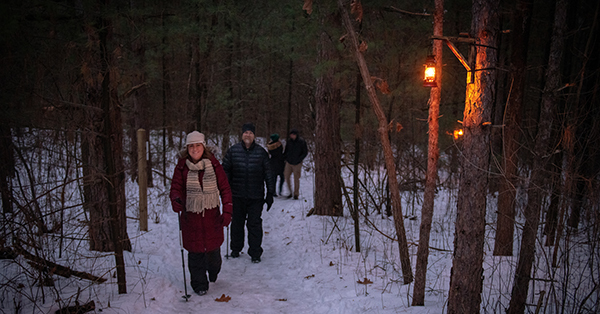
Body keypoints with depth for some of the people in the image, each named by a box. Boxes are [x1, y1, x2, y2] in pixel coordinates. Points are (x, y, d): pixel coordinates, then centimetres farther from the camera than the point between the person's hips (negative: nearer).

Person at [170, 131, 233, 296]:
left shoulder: (213, 164, -2)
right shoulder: (182, 166, -1)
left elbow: (225, 188, 0)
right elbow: (176, 187, 1)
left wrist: (227, 211, -7)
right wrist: (175, 199, -22)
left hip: (211, 214, 0)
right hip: (191, 216, 0)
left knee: (213, 247, 7)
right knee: (195, 251, 4)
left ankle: (213, 270, 41)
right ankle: (199, 284, 23)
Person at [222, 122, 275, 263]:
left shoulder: (261, 152, 0)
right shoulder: (232, 151, 1)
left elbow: (268, 174, 4)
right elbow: (225, 171, 7)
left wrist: (270, 194, 2)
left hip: (256, 197, -1)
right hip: (237, 195, 2)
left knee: (255, 225, 3)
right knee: (237, 223, 15)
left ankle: (255, 253, 16)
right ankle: (235, 249, 33)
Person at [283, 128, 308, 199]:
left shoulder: (301, 141, -9)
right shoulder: (288, 141, 2)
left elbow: (305, 152, -4)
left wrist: (299, 159, -14)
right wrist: (284, 156, -1)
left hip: (297, 163, -4)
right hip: (289, 162, 4)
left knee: (296, 179, 0)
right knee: (287, 177, 2)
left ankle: (296, 194, 13)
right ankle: (290, 192, 18)